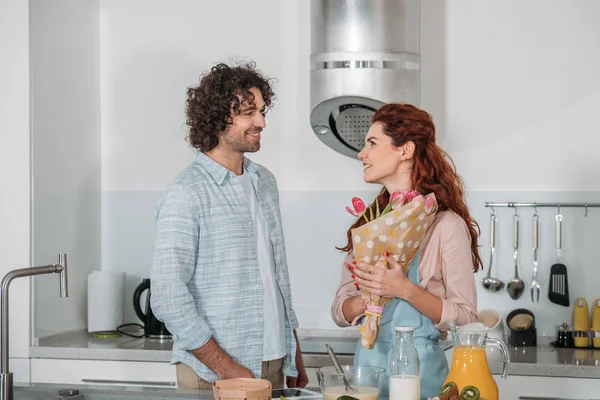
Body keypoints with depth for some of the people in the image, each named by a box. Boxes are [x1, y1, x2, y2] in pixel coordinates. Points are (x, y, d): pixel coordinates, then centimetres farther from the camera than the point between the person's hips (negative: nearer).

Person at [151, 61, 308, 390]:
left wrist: (295, 358, 13)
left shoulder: (264, 182, 10)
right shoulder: (185, 195, -14)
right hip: (212, 374, -7)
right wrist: (227, 368, -19)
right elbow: (168, 298, -19)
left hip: (273, 365, 7)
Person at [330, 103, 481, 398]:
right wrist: (369, 297, -15)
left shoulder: (445, 225, -10)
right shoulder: (367, 222, 6)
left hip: (420, 367, -5)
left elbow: (466, 319, -12)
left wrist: (405, 290, -23)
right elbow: (340, 312, 6)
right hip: (368, 360, 5)